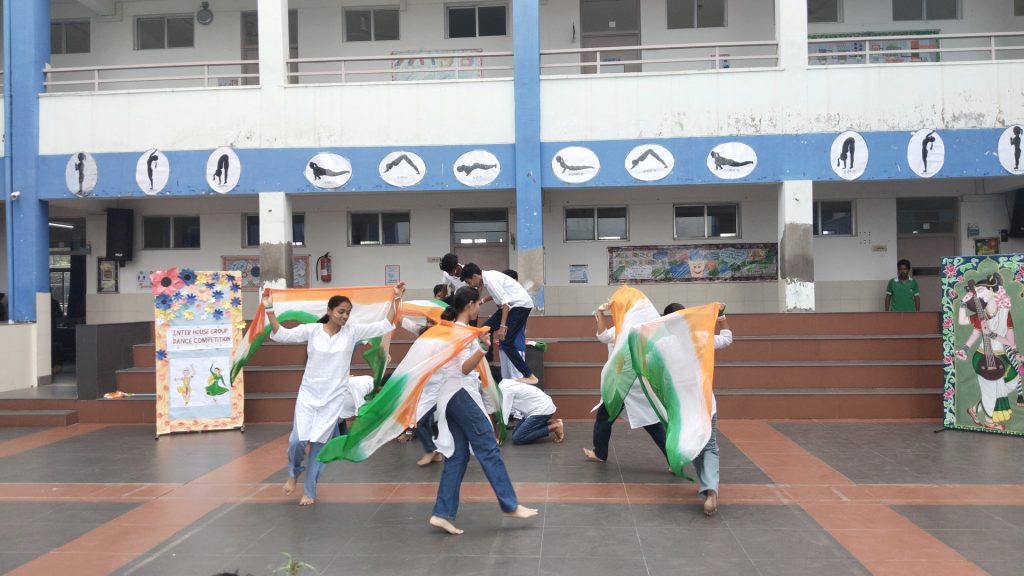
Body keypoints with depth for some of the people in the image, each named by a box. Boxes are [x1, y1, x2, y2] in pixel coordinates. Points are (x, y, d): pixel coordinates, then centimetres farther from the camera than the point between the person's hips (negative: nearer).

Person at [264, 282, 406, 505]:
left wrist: (396, 299, -12)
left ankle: (309, 490, 20)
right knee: (297, 440, -7)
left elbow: (384, 326, -5)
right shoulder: (311, 330, -5)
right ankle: (294, 473, 27)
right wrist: (269, 310, -20)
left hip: (334, 398, 0)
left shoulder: (352, 331, -2)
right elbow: (281, 334, -10)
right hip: (308, 394, 0)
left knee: (320, 444, 4)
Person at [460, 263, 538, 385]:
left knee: (506, 343, -12)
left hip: (522, 304, -9)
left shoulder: (490, 279, -20)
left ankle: (529, 376, -6)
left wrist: (502, 326, -27)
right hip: (512, 305, 10)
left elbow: (505, 302, -25)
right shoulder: (486, 277, 6)